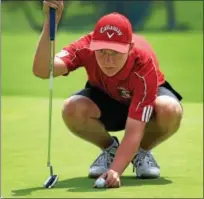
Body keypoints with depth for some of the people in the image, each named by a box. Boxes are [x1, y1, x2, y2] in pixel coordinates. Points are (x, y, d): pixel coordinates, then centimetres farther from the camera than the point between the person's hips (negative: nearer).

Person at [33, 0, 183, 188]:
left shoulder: (145, 64, -38)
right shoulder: (86, 47, -32)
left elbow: (134, 131, -41)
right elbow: (42, 70, -48)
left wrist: (115, 170, -54)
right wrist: (51, 21, -59)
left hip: (148, 97, -2)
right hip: (104, 98, 2)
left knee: (170, 110, -38)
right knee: (72, 109, -34)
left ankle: (143, 152, -2)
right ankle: (109, 148, 1)